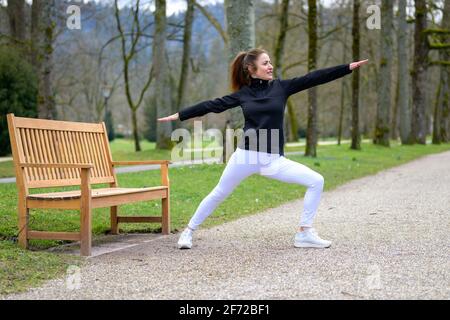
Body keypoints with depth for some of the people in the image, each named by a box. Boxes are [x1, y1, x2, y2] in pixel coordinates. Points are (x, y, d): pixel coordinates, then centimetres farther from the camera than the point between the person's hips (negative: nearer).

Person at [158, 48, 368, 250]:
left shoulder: (281, 87, 4)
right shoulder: (243, 94, 3)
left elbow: (314, 78, 0)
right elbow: (213, 105, 7)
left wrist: (348, 67, -4)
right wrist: (179, 115, 8)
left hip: (274, 160, 2)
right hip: (246, 155, -2)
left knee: (316, 181, -9)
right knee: (218, 195, 6)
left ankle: (304, 233, -2)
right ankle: (188, 232, 24)